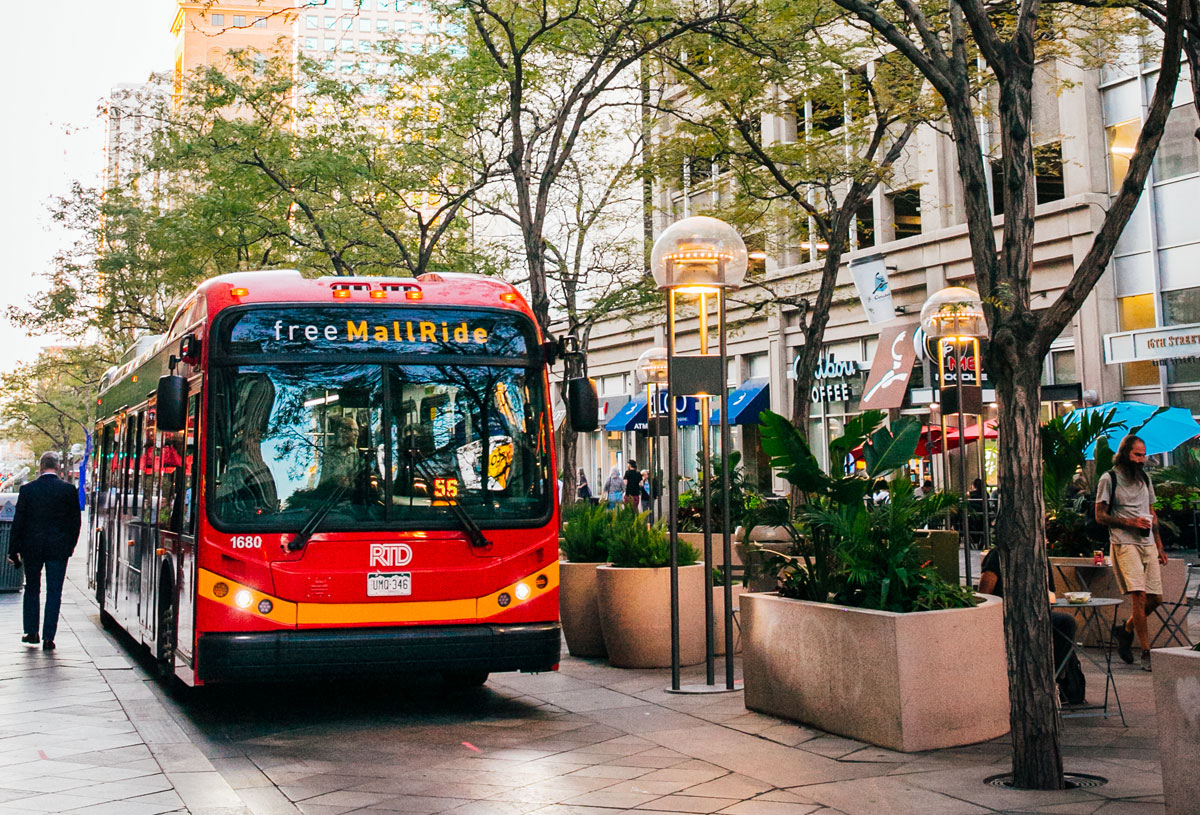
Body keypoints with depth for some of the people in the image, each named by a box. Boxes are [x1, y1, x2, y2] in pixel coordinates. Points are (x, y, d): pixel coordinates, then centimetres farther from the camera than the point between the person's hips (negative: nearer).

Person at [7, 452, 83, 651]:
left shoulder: (27, 489, -3)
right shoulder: (69, 490, -6)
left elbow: (18, 521, -1)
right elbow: (75, 521, -1)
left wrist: (14, 550, 6)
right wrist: (70, 545, 13)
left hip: (32, 547, 1)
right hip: (59, 548, -1)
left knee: (32, 589, 17)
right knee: (54, 592, 3)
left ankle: (31, 632, 22)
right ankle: (48, 638, 0)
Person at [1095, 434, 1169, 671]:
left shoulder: (1144, 478, 18)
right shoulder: (1109, 479, -1)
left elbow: (1152, 514, 22)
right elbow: (1100, 516, -4)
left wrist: (1159, 547, 17)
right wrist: (1129, 522, -16)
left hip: (1148, 544, 6)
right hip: (1124, 544, -6)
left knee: (1155, 597, 2)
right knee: (1139, 595, -15)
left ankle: (1126, 629, 27)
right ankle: (1146, 653, -11)